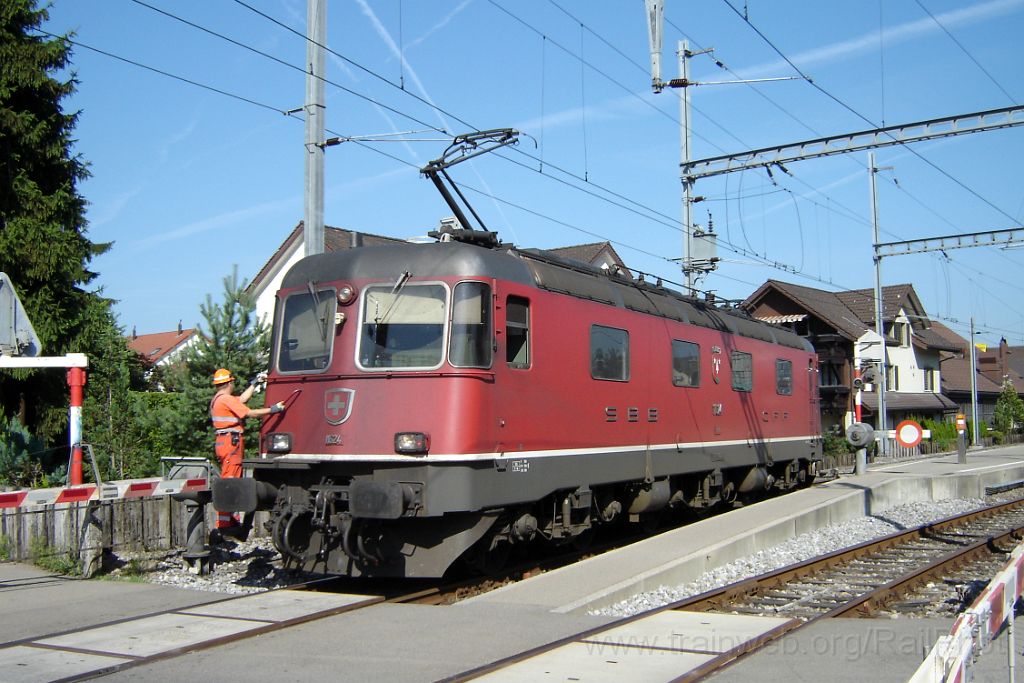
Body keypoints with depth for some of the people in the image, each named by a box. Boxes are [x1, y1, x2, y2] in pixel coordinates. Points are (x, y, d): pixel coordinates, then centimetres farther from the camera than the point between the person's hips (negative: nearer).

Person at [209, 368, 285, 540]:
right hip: (231, 441, -11)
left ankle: (231, 520, 18)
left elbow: (242, 399, 25)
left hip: (223, 441, 11)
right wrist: (272, 409, -12)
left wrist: (254, 384, 31)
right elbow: (250, 413, -15)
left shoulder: (217, 399, 19)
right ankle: (224, 524, -14)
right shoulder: (226, 399, -11)